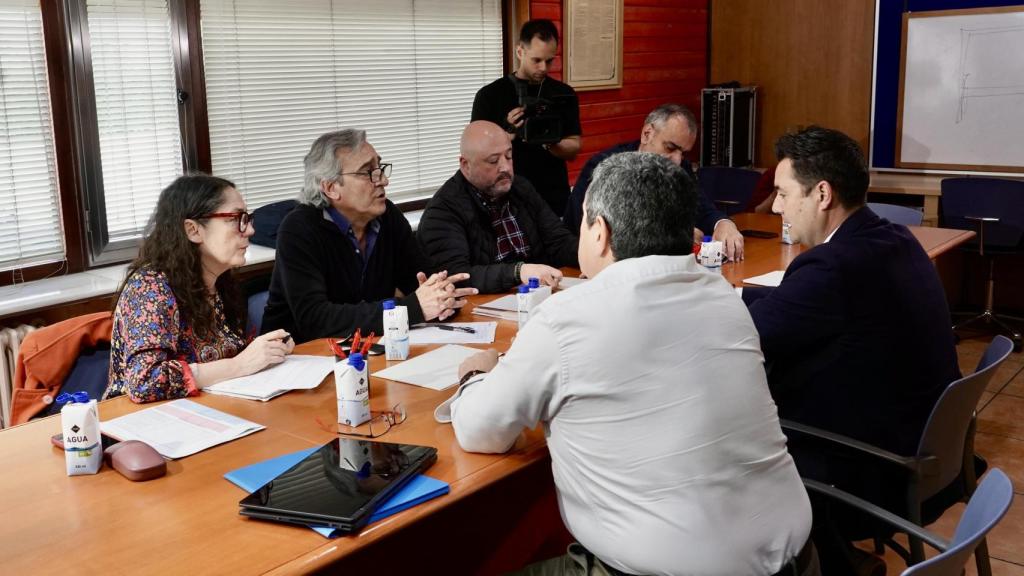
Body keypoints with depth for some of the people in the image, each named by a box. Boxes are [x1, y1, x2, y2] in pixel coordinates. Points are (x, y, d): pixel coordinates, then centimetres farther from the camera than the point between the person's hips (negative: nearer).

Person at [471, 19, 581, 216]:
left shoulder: (564, 94, 2)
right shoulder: (490, 95, -5)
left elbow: (574, 149, 1)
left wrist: (551, 143, -19)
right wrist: (508, 135, -22)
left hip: (555, 199, 2)